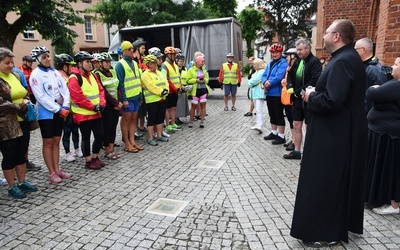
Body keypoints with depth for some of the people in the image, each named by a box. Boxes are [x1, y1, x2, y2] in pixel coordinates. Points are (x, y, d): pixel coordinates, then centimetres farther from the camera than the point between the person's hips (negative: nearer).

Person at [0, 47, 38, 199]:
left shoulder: (15, 75, 11)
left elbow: (24, 94, 21)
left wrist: (26, 102, 1)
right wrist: (20, 106, -14)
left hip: (22, 122, 7)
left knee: (21, 154, 14)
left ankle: (22, 182, 28)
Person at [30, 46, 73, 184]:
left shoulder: (55, 72, 9)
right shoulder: (36, 74, -9)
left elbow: (65, 90, 6)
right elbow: (41, 97, -16)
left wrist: (65, 107, -8)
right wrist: (58, 109, -16)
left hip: (60, 112, 6)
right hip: (46, 113, -5)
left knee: (56, 141, 11)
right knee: (48, 143, 2)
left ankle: (57, 169, 19)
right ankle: (52, 173, 9)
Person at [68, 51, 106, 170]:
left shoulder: (92, 75, 12)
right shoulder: (74, 78, -14)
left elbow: (100, 90, 11)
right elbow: (78, 98, -20)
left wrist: (101, 103, -5)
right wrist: (93, 107, -17)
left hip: (96, 113, 7)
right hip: (83, 114, -7)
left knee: (100, 135, 10)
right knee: (86, 138, 4)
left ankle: (95, 157, 28)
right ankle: (88, 161, 17)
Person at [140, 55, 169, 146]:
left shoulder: (159, 72, 16)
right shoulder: (145, 74, -9)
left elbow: (166, 82, 8)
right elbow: (151, 87, -20)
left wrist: (165, 90, -9)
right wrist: (161, 92, -19)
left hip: (162, 99, 8)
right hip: (152, 101, -8)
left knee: (160, 118, 13)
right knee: (152, 119, -2)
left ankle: (159, 135, 25)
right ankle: (150, 138, 6)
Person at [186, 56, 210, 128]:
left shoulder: (204, 69, 13)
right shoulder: (191, 70, -2)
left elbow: (207, 79, 16)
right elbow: (188, 80, -6)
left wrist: (204, 80, -6)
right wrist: (196, 80, -17)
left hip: (204, 89, 4)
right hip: (195, 90, -4)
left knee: (203, 105, 1)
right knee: (193, 106, 2)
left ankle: (202, 121, 8)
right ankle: (191, 121, 16)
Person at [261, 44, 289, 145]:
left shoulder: (283, 63, -10)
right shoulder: (270, 63, 16)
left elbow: (278, 77, -22)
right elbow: (264, 75, 9)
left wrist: (269, 83, -10)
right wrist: (265, 82, -13)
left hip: (277, 93, -8)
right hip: (269, 93, 8)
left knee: (279, 115, -2)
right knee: (272, 114, 16)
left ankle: (281, 136, 6)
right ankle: (274, 132, 30)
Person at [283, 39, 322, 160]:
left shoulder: (315, 62, -12)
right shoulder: (298, 61, 11)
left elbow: (314, 81, -22)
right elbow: (291, 75, 18)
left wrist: (298, 91, -18)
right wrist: (290, 87, -2)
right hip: (297, 99, 7)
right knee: (296, 126, 12)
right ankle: (296, 151, 24)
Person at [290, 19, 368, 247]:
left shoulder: (342, 61, -22)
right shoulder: (349, 57, 11)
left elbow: (331, 100, -31)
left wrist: (311, 96, -13)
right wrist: (316, 92, 5)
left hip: (335, 134, -11)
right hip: (345, 130, 11)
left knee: (326, 181, 1)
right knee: (342, 180, 21)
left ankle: (327, 232, 16)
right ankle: (343, 222, 37)